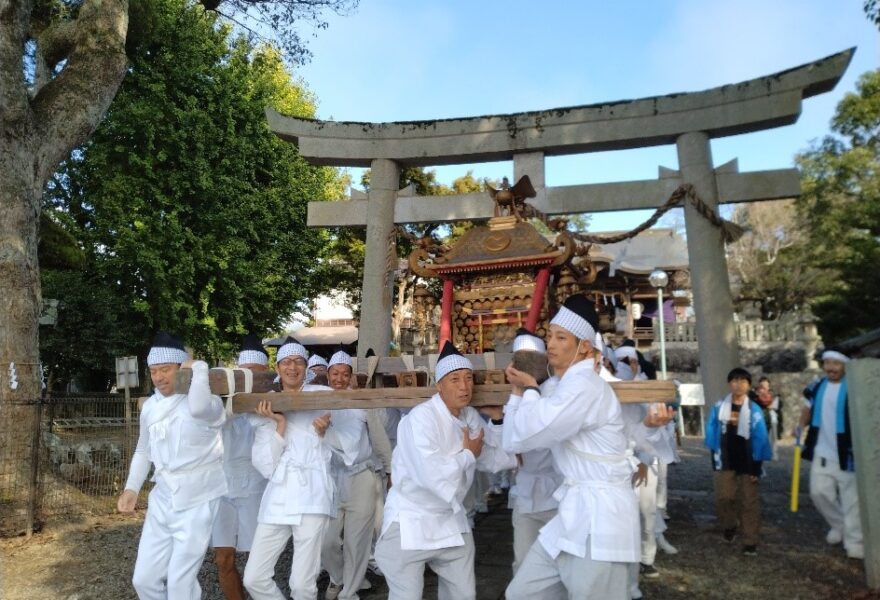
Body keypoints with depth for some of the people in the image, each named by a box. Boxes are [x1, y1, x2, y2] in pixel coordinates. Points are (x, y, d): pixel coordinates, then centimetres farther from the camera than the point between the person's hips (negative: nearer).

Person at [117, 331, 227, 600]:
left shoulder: (207, 403, -16)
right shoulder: (150, 406, 6)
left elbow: (198, 407, -42)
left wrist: (199, 367, -28)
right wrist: (131, 488, 6)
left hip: (197, 502, -6)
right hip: (162, 500, 7)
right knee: (145, 578, 10)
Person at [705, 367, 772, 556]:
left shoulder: (754, 410, -9)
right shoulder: (719, 407, -4)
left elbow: (760, 439, -6)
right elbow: (712, 432, 3)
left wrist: (756, 467, -7)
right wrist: (714, 458, 2)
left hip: (747, 463, -1)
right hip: (725, 461, 2)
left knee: (749, 502, 4)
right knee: (723, 498, 3)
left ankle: (750, 542, 12)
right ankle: (729, 527, 30)